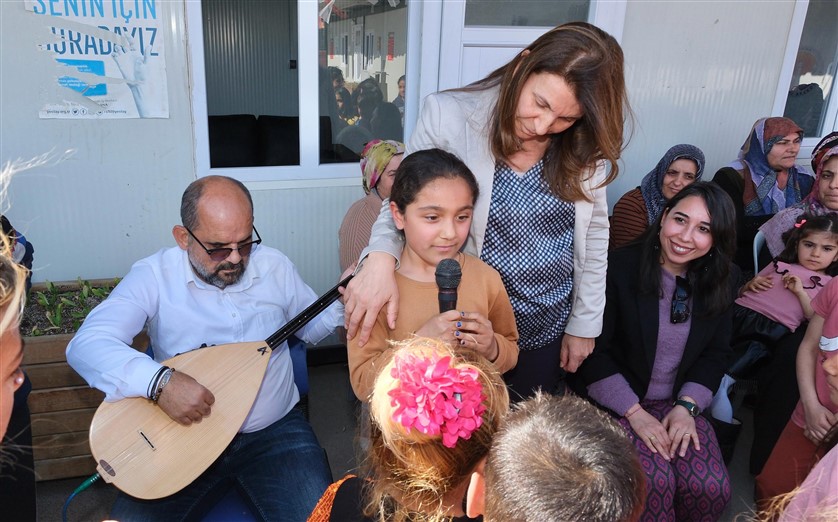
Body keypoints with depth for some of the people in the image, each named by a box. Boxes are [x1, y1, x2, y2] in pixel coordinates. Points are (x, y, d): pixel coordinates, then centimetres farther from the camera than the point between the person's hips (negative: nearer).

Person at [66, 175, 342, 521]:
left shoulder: (275, 267, 1)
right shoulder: (154, 275, -8)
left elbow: (316, 325, 14)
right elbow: (86, 344, -19)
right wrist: (159, 382, -35)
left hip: (274, 430, 1)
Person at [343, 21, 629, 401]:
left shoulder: (586, 147, -9)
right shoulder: (449, 117, -19)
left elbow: (594, 235, 1)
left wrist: (584, 323, 5)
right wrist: (380, 258, -31)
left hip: (550, 328, 3)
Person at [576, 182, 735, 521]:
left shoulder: (721, 281, 1)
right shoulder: (619, 267, -15)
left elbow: (715, 353, 9)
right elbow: (593, 351, -13)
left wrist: (686, 406, -6)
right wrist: (634, 412, -16)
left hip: (678, 404, 4)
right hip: (617, 402, -4)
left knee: (712, 486, -18)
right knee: (655, 481, -26)